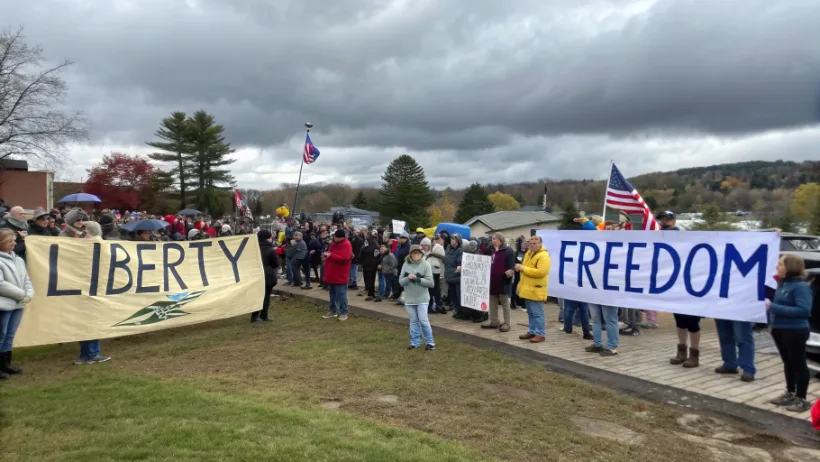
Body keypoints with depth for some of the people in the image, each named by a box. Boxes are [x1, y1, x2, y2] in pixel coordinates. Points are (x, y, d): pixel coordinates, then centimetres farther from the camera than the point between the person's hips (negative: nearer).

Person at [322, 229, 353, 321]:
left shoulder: (346, 244, -15)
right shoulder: (334, 243, 13)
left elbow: (344, 258, -26)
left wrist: (330, 255, -21)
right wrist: (327, 256, 3)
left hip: (340, 276, -9)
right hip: (331, 275, 9)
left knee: (341, 295, -2)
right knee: (332, 295, 16)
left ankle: (343, 312, 6)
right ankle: (333, 311, 26)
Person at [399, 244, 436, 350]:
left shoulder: (426, 264, -8)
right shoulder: (406, 265, 1)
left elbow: (430, 282, -11)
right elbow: (400, 282, -1)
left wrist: (418, 279, -21)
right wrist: (408, 278, -21)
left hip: (422, 298, -3)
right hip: (409, 298, 3)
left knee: (423, 320, -3)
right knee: (413, 321, 12)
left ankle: (430, 342, 10)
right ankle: (415, 342, 23)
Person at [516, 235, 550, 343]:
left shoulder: (543, 256, -16)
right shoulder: (529, 253, 15)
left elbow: (540, 272, -26)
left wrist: (523, 268, -23)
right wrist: (520, 267, 7)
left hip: (536, 290, -9)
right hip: (527, 288, 9)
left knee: (537, 313, -3)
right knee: (531, 313, 16)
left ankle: (540, 334, 4)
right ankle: (532, 331, 25)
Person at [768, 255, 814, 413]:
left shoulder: (801, 286, -18)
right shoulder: (782, 283, 7)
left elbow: (804, 310, -25)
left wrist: (774, 308, -27)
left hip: (795, 331, -8)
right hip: (779, 329, 8)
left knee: (798, 364, 4)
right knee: (788, 363, 18)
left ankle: (802, 399, 14)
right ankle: (790, 393, 31)